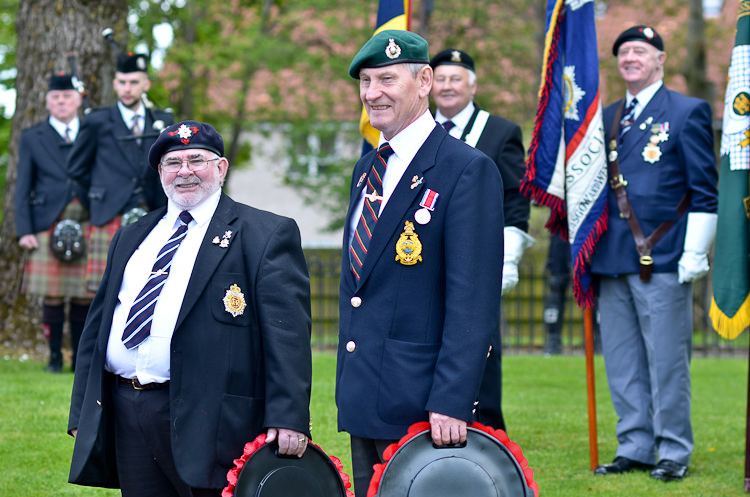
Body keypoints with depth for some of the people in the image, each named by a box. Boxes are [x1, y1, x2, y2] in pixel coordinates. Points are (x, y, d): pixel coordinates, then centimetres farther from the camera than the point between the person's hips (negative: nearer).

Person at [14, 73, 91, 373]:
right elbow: (23, 189, 8)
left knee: (85, 296, 0)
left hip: (88, 223, 1)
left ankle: (81, 359, 11)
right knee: (52, 296, -2)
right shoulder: (32, 138, 10)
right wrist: (24, 230, -2)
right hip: (49, 224, -1)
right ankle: (55, 357, 11)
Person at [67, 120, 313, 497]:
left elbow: (287, 332, -8)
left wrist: (287, 417, -18)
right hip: (125, 418, 6)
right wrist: (81, 411, 16)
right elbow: (97, 323, 22)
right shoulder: (131, 238, 21)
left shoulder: (265, 235, 1)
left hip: (207, 422, -6)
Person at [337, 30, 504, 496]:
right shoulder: (367, 169, 15)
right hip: (364, 402, 8)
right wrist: (348, 386, 16)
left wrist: (451, 402, -22)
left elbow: (474, 300, -17)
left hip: (422, 405, -8)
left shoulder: (468, 169, -11)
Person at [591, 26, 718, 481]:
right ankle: (635, 448, 15)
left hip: (663, 260, -5)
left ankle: (674, 452, 4)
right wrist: (589, 248, 17)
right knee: (623, 364, 7)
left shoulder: (688, 112, 1)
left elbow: (704, 192, -3)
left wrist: (695, 252, -10)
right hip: (613, 262, 6)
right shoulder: (606, 119, 17)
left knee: (667, 361, -3)